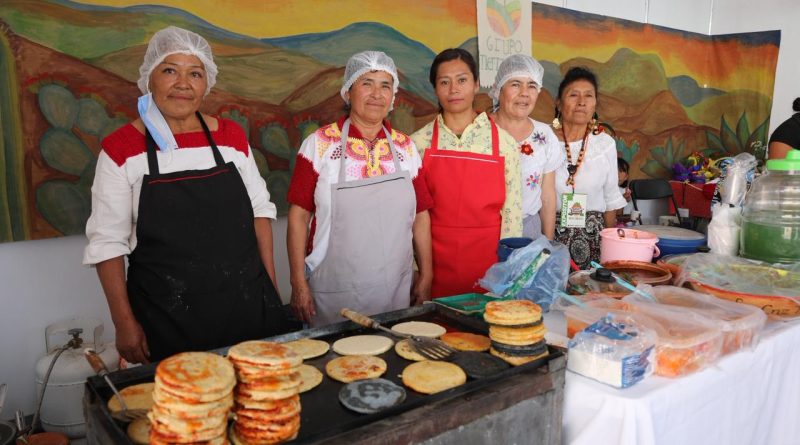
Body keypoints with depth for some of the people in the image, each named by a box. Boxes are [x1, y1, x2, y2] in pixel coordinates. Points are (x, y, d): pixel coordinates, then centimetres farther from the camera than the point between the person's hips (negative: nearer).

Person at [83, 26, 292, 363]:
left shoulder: (232, 136, 2)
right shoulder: (121, 148, -6)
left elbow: (259, 210, 8)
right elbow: (108, 241, -4)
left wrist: (271, 287, 4)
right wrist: (125, 322, -7)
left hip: (248, 303, 3)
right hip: (165, 317, -2)